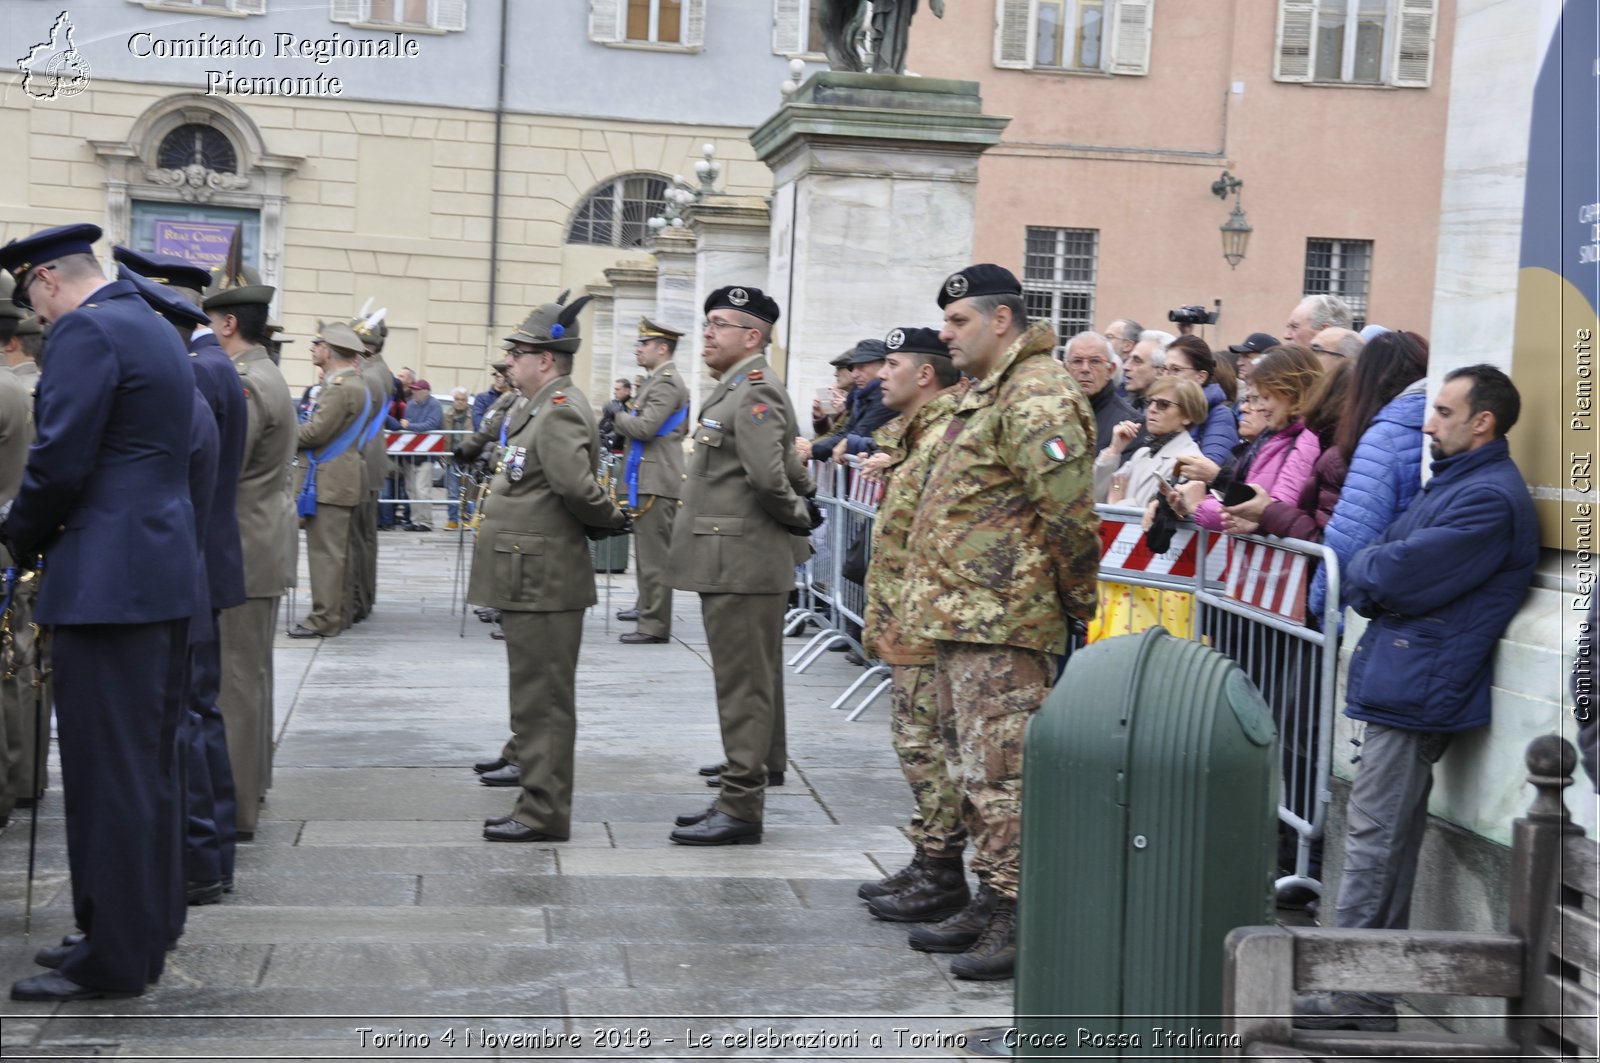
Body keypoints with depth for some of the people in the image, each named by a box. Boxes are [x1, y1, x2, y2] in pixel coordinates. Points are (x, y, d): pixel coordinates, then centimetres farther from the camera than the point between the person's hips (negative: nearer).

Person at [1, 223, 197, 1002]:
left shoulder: (87, 331, -11)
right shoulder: (154, 328, 18)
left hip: (107, 582, -10)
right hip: (165, 579, 10)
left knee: (107, 771, -4)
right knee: (148, 768, 14)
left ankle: (113, 960, 2)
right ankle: (141, 934, 24)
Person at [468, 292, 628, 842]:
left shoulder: (560, 412, -17)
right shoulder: (542, 408, 16)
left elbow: (576, 484, -29)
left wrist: (609, 520, -13)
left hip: (542, 582, -11)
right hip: (530, 578, 11)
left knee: (542, 700, -4)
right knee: (536, 698, 16)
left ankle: (545, 813, 2)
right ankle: (538, 802, 25)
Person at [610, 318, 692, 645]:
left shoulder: (667, 382, -15)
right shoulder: (657, 380, 18)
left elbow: (645, 427, -24)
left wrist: (616, 418, -6)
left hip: (656, 482, -11)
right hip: (648, 479, 11)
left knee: (654, 554, -9)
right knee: (647, 549, 21)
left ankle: (655, 625, -7)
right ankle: (646, 606, 34)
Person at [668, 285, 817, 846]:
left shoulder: (756, 394, -15)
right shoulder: (732, 390, 17)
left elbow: (769, 476, -27)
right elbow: (783, 473, 26)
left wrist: (796, 516, -11)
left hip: (741, 564, -10)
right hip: (729, 563, 10)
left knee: (743, 688, -5)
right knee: (745, 686, 15)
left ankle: (741, 809, 0)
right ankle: (740, 791, 24)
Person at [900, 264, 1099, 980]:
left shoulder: (1036, 396, -15)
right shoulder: (990, 392, 19)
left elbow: (1068, 509, -22)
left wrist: (1078, 600, -13)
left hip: (1003, 625, -11)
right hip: (967, 618, 11)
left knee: (1002, 772, -7)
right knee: (984, 767, 16)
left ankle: (1017, 923, -2)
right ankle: (990, 903, 25)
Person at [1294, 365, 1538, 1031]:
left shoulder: (1490, 497, -16)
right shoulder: (1455, 481, 18)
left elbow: (1394, 575, -20)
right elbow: (1370, 570, 17)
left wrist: (1367, 571, -1)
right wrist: (1377, 578, -3)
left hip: (1417, 687, -10)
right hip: (1402, 683, 10)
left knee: (1374, 839, -7)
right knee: (1390, 838, 15)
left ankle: (1355, 993, -1)